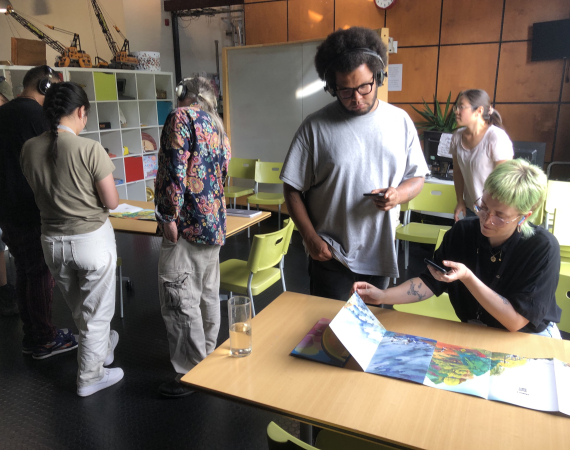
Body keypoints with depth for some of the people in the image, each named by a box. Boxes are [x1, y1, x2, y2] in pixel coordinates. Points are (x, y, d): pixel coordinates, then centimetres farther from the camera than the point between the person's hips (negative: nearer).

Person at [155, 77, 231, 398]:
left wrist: (170, 217, -16)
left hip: (189, 226, -10)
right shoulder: (218, 126, 18)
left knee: (179, 300, -2)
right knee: (208, 294, 18)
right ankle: (208, 356, 32)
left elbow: (175, 171, -18)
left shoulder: (181, 118, -8)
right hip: (215, 223, 10)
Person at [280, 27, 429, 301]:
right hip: (330, 255, -3)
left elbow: (417, 178, 7)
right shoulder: (315, 127, -9)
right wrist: (311, 238, -11)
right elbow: (292, 188, -5)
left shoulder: (400, 121, 0)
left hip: (381, 252, 3)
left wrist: (400, 194, -15)